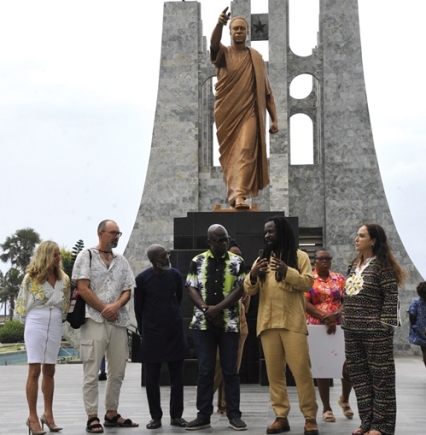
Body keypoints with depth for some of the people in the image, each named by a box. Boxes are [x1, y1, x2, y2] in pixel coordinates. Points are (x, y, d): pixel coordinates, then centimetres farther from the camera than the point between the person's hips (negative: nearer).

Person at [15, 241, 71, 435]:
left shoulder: (64, 279, 8)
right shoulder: (31, 277, -3)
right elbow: (22, 304, 2)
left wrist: (59, 318, 8)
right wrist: (29, 320, 5)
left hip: (55, 327, 4)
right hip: (35, 326, -4)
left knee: (49, 371, 8)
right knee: (34, 370, -7)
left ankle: (48, 414, 16)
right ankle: (33, 417, -3)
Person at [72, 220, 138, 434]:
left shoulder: (121, 260, 15)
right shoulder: (86, 256, 1)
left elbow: (127, 291, 10)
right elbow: (83, 289, -7)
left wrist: (115, 306, -10)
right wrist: (104, 309, -8)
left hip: (118, 321, 5)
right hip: (94, 320, -5)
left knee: (117, 371, 8)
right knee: (92, 372, -4)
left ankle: (112, 414, 18)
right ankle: (92, 418, 1)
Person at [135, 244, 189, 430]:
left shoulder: (175, 275, 0)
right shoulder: (142, 279, -7)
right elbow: (138, 308, 2)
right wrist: (144, 331, 6)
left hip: (175, 331, 2)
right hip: (152, 334, -2)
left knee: (177, 376, 5)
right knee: (151, 378, 3)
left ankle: (176, 415, 14)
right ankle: (156, 417, 13)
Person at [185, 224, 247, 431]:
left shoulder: (237, 262, 3)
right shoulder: (198, 261, 7)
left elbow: (239, 289, -4)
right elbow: (191, 288, 3)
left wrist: (217, 308, -14)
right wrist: (206, 309, -12)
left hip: (229, 323, -1)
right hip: (203, 323, 1)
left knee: (230, 370, 2)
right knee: (205, 370, 3)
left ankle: (234, 415, 8)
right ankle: (203, 415, 9)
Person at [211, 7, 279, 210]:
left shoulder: (256, 57, 9)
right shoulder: (223, 53, 5)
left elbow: (266, 90, 9)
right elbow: (214, 43, -21)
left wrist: (274, 118, 2)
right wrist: (220, 24, -43)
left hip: (249, 112, -1)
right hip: (227, 112, 1)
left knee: (245, 150, -16)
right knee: (229, 154, 7)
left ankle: (240, 195, -25)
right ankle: (234, 193, 22)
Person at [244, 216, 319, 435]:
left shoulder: (299, 256, 6)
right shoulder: (262, 258, 18)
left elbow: (308, 283, -6)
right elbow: (249, 290, 11)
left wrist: (287, 271, -20)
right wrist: (252, 276, -11)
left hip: (293, 322, -4)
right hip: (267, 322, 4)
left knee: (301, 369, -7)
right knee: (274, 372, 3)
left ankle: (310, 417, 0)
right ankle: (281, 417, 7)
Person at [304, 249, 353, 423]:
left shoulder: (339, 278, 10)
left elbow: (347, 301, 2)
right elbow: (305, 304, -7)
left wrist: (335, 315, -16)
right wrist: (325, 318, -18)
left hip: (339, 327, 2)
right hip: (317, 328, -2)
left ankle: (344, 399, 22)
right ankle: (326, 408, 12)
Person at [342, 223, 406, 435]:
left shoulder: (382, 265, -8)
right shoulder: (355, 265, 14)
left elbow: (391, 297, -12)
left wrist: (384, 326, -16)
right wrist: (344, 320, 14)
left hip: (375, 331, -8)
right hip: (352, 331, 8)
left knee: (381, 377, 0)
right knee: (359, 377, 10)